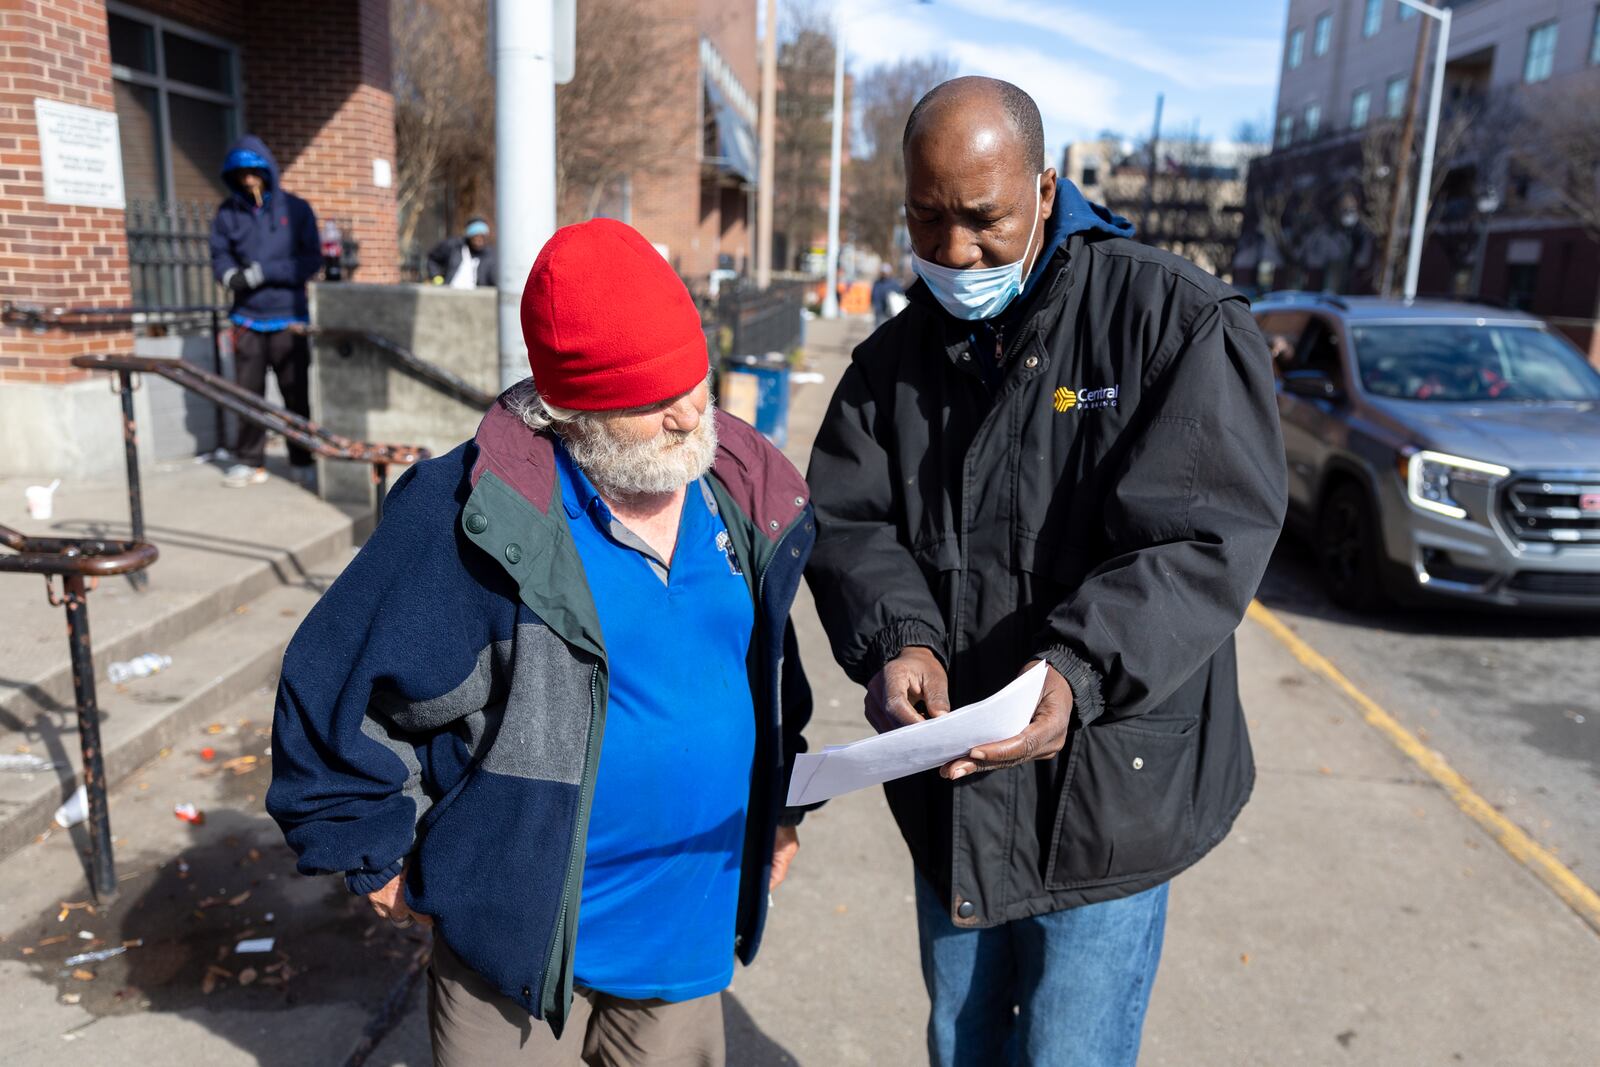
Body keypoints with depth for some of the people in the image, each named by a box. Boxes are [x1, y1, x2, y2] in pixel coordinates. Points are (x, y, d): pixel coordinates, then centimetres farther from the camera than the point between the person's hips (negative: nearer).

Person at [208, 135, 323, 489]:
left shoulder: (296, 209, 2)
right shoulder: (227, 214, 8)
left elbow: (312, 260, -4)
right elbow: (220, 256, 7)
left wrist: (263, 272, -13)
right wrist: (230, 275, -16)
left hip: (288, 318, -2)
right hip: (247, 318, 2)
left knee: (297, 393, 1)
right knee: (248, 393, 5)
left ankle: (303, 462, 13)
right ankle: (250, 462, 16)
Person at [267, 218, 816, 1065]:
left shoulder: (744, 495, -5)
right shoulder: (480, 518, -21)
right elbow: (338, 684, -11)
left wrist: (777, 807, 15)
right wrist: (377, 858, -4)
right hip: (520, 935, -4)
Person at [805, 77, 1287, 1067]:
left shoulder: (1178, 319, -12)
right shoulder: (895, 359, 4)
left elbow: (1206, 539, -20)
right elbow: (846, 523, -3)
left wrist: (1079, 670, -36)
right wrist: (898, 638, -24)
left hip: (1105, 796, -4)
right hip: (946, 793, 5)